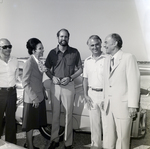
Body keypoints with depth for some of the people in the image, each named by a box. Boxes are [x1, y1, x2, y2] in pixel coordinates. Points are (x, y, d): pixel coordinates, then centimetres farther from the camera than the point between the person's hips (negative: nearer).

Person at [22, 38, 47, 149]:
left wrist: (43, 93, 14)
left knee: (35, 123, 19)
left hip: (40, 97, 8)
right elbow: (25, 83, -20)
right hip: (32, 99, -8)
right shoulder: (29, 63, -19)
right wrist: (34, 98, -20)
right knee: (30, 123, 8)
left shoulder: (39, 61, 5)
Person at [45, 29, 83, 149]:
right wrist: (52, 77, -8)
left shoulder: (74, 52, 0)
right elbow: (47, 69, 12)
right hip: (55, 86, 2)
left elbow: (80, 69, 4)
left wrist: (70, 78, -10)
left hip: (69, 86, -2)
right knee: (55, 114, 9)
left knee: (68, 115, 3)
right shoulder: (52, 52, 5)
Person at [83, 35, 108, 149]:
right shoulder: (87, 61, 8)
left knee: (106, 123, 2)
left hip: (105, 94, -4)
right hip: (92, 94, 5)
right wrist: (86, 95, 5)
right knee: (94, 122, 14)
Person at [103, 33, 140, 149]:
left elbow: (134, 82, -13)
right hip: (110, 106, 6)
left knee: (122, 138, 4)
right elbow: (107, 83, 11)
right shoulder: (109, 60, 13)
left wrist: (133, 105, -15)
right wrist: (106, 101, 8)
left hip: (123, 106, -6)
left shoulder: (129, 58, -8)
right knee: (111, 136, 15)